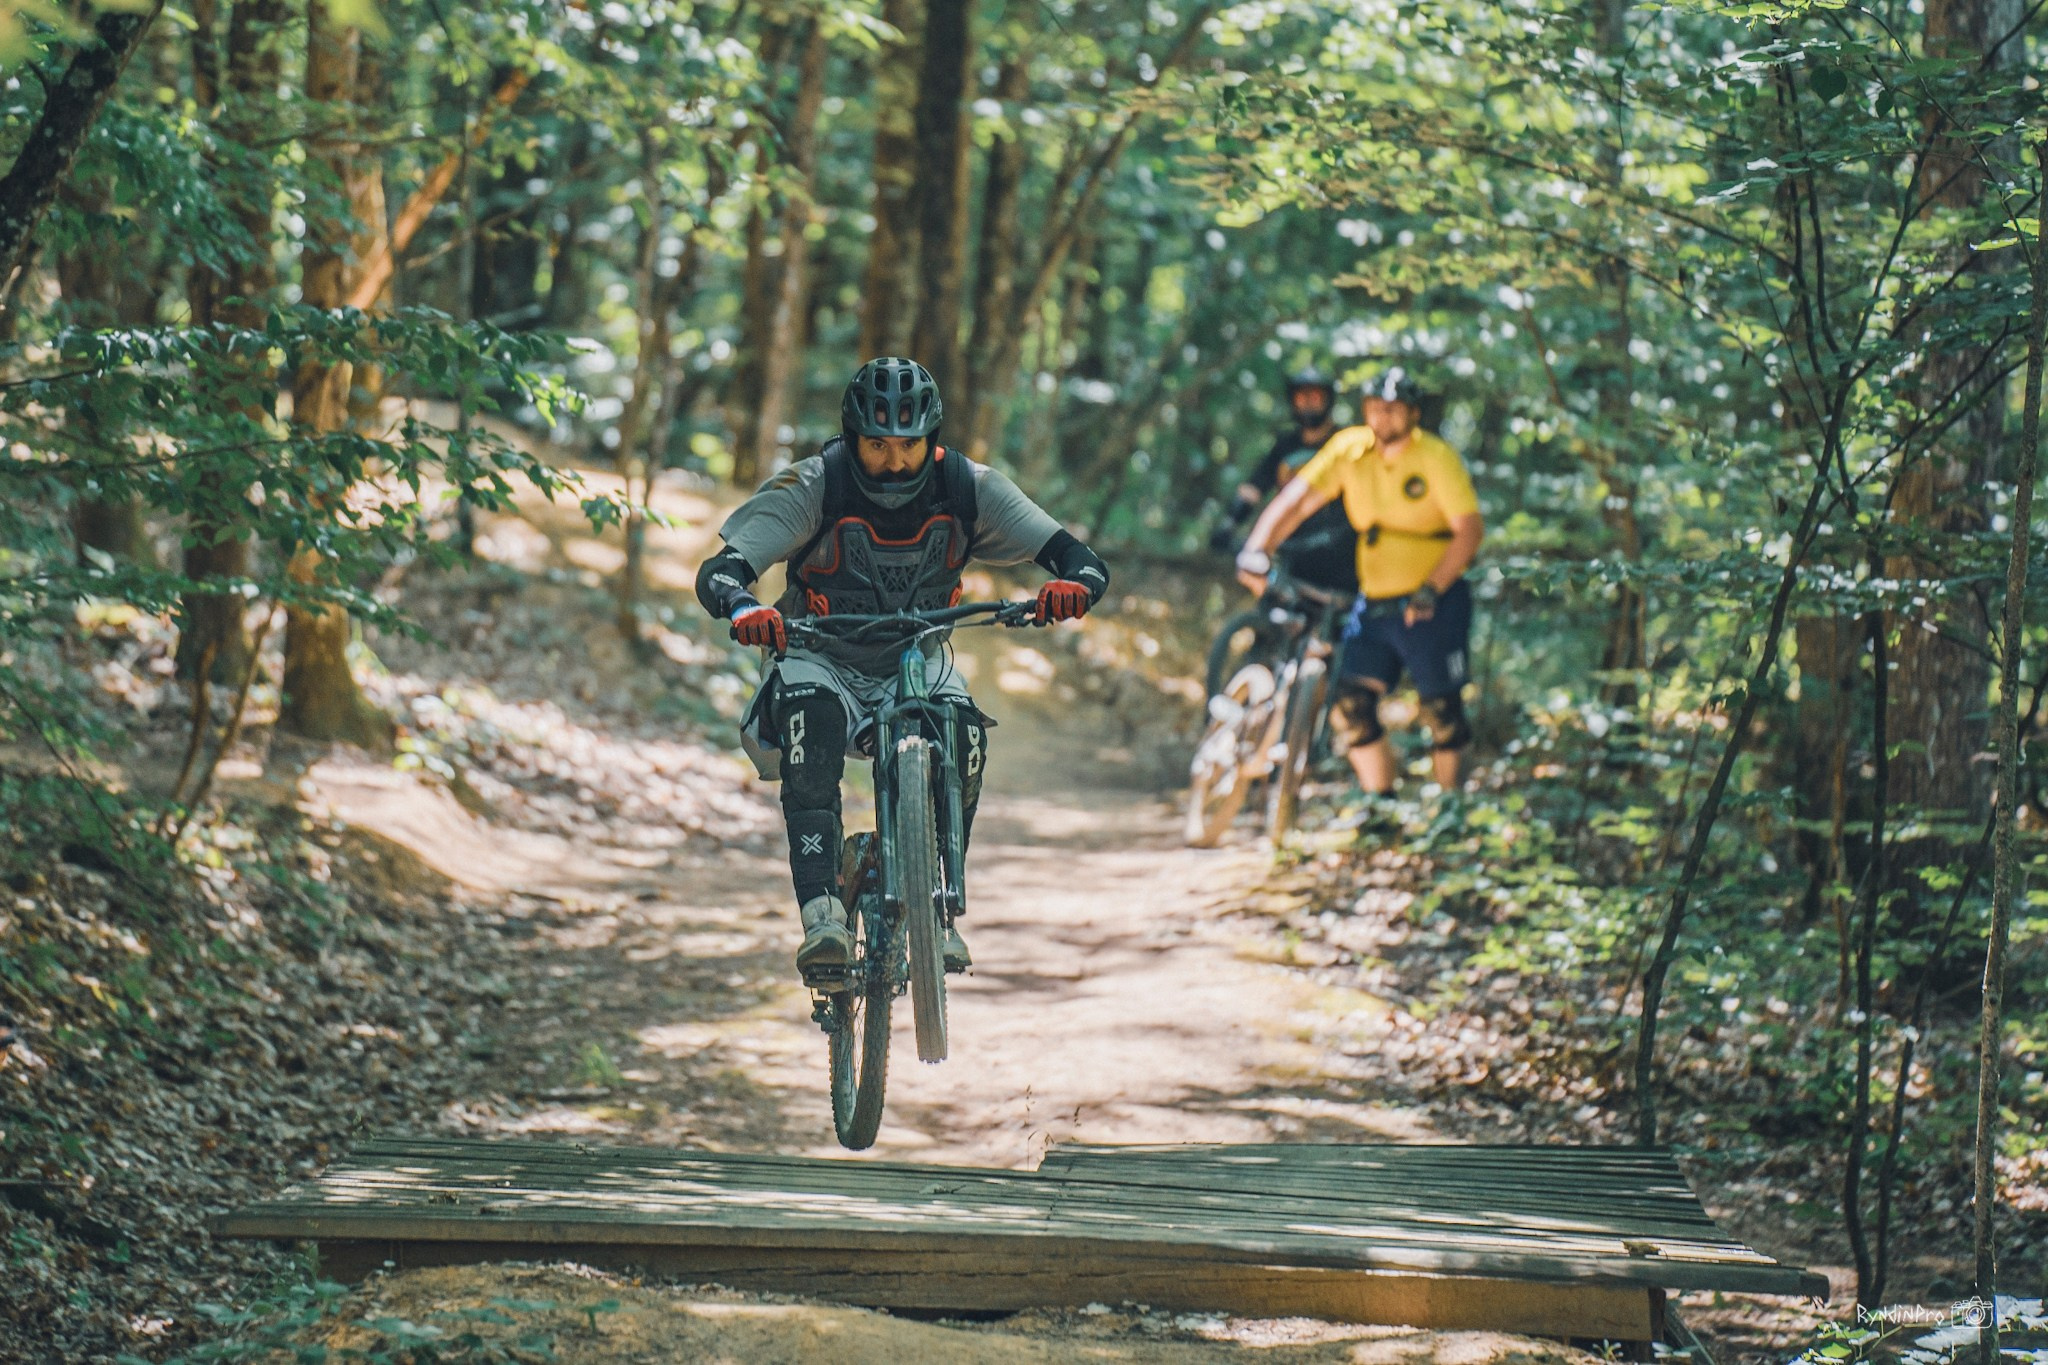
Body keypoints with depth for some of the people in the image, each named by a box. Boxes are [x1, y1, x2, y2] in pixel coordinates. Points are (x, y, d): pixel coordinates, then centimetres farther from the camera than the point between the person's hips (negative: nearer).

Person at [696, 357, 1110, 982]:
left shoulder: (965, 487, -15)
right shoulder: (814, 487, -20)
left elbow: (1084, 560, -20)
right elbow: (716, 573, -28)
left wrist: (1073, 583, -45)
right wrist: (744, 609, -52)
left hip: (917, 665, 2)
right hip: (824, 661, -2)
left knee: (962, 731, -30)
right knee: (813, 721, -35)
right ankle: (823, 917, -38)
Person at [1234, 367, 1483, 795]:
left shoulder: (1436, 458, -12)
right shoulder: (1348, 449, -1)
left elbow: (1470, 530, -17)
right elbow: (1296, 501, -6)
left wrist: (1431, 591, -27)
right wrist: (1256, 552, -21)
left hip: (1433, 604, -4)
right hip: (1373, 603, 4)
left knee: (1441, 712, -1)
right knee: (1352, 709, -7)